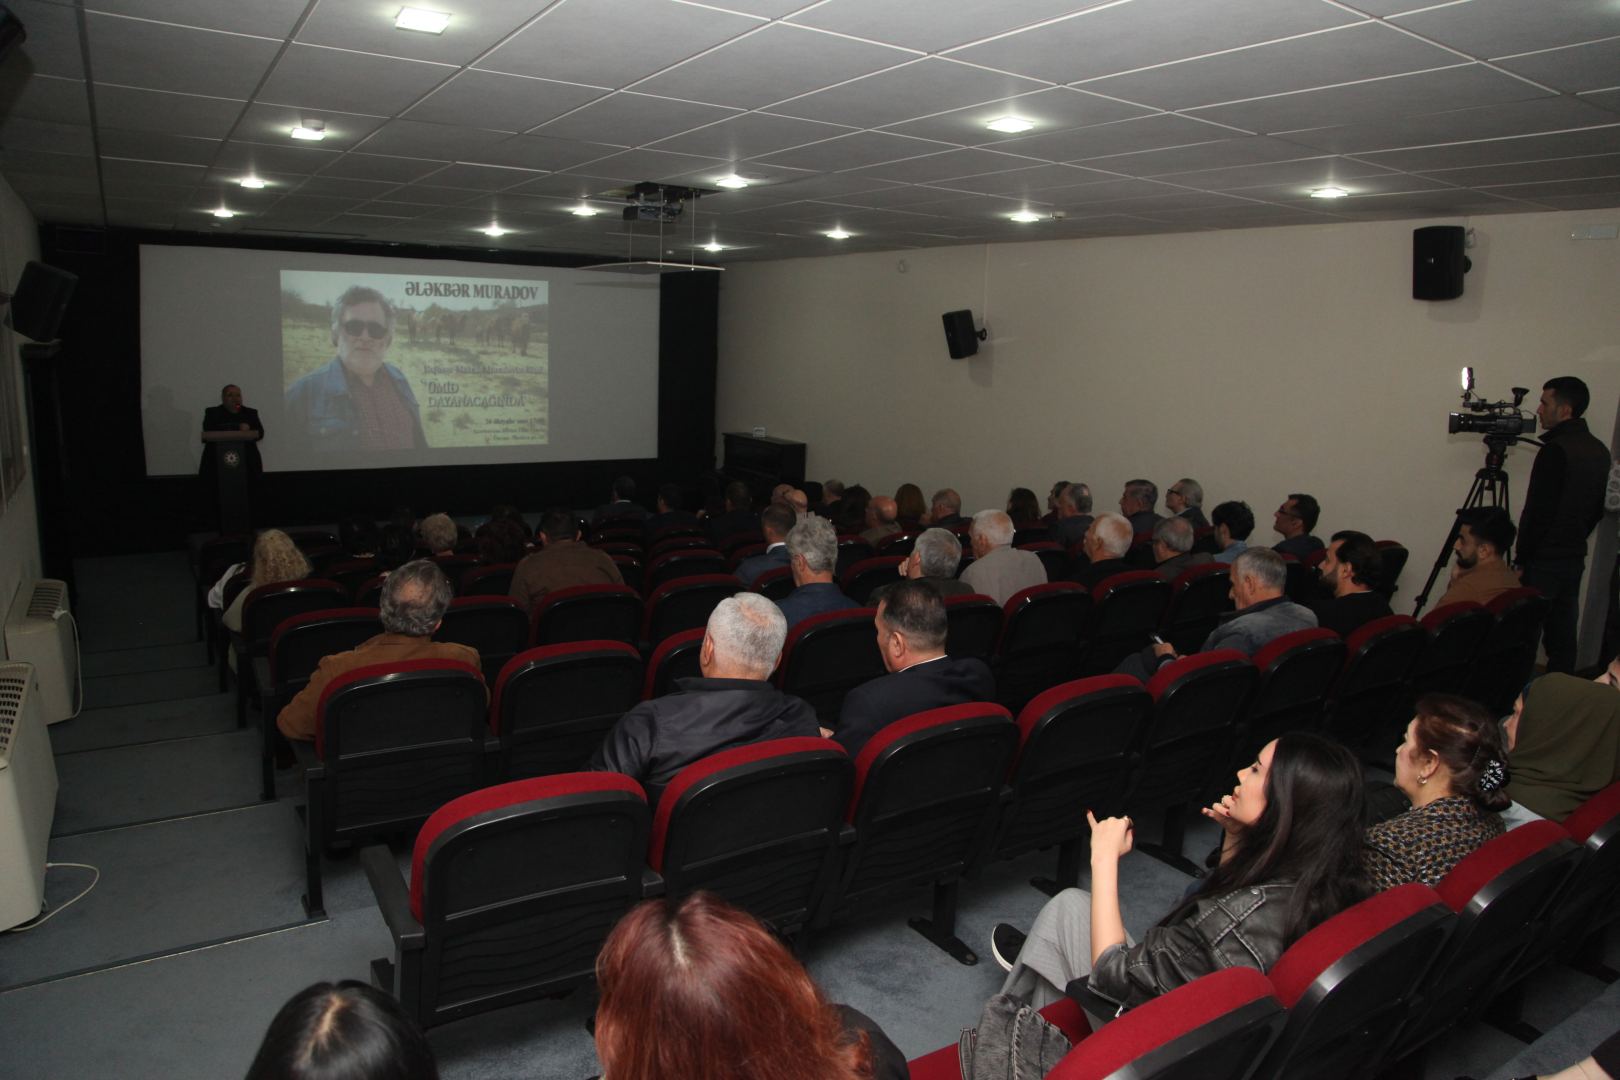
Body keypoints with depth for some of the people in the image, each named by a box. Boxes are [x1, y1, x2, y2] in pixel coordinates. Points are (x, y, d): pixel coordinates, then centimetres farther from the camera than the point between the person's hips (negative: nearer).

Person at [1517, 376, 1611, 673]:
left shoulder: (1556, 451, -17)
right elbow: (1599, 509, 17)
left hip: (1544, 560, -9)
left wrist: (1522, 560, -12)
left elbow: (1538, 512, -18)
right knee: (1563, 633, 13)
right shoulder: (1600, 451, 10)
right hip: (1576, 557, 9)